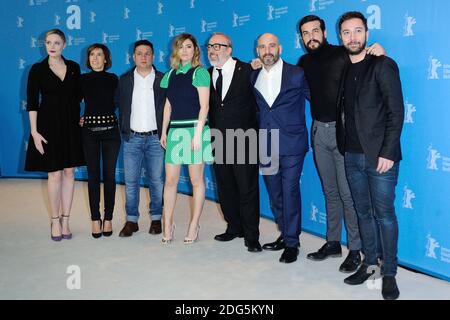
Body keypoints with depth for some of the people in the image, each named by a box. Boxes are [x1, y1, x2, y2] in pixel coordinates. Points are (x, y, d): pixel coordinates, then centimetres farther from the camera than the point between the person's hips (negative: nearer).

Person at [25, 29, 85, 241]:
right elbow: (32, 102, -4)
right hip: (49, 124, -3)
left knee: (69, 172, 5)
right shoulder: (38, 69, -2)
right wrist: (34, 131, -10)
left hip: (70, 125, 3)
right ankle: (55, 221, 15)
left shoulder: (74, 67, 6)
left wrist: (78, 119, 7)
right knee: (55, 174, 0)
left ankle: (65, 220, 15)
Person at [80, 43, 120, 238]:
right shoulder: (83, 79, 6)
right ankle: (95, 219, 10)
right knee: (93, 176, 2)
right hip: (89, 130, 0)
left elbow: (115, 103, 11)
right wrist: (78, 119, -1)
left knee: (109, 175, 2)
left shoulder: (112, 79, 6)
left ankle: (108, 218, 11)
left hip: (110, 129, 0)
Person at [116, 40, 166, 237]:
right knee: (131, 181, 3)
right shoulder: (124, 80, 8)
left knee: (157, 181, 3)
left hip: (155, 138, -1)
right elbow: (119, 106, 11)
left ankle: (156, 219, 16)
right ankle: (131, 220, 13)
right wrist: (123, 131, 4)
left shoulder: (163, 80, 3)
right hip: (132, 138, 2)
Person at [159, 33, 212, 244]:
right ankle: (167, 224, 11)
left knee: (196, 180, 3)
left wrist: (198, 133, -14)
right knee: (170, 179, 2)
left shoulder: (200, 72, -1)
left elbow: (204, 106, -7)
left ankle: (194, 225, 13)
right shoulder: (171, 74, 14)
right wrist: (164, 131, 13)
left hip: (195, 128, -5)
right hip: (175, 130, 5)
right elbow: (168, 104, 17)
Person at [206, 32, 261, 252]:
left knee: (248, 189, 0)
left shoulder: (247, 71, -5)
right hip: (219, 141, 5)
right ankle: (234, 227, 30)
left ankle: (251, 236, 12)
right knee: (225, 188, 13)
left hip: (244, 141, -5)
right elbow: (208, 107, 14)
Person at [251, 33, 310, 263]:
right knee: (274, 194, 12)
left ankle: (292, 242, 10)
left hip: (291, 145, -4)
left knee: (290, 192, -3)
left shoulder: (297, 74, -3)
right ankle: (285, 234, 28)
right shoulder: (253, 77, 9)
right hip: (266, 146, 5)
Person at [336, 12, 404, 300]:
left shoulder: (383, 65, -5)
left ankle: (389, 273, 14)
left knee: (384, 214, 2)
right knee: (364, 213, 13)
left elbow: (396, 112, -10)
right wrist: (344, 148, 4)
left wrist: (387, 153, -16)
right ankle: (369, 264, 26)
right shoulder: (341, 69, 11)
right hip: (353, 156, 5)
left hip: (380, 156, -5)